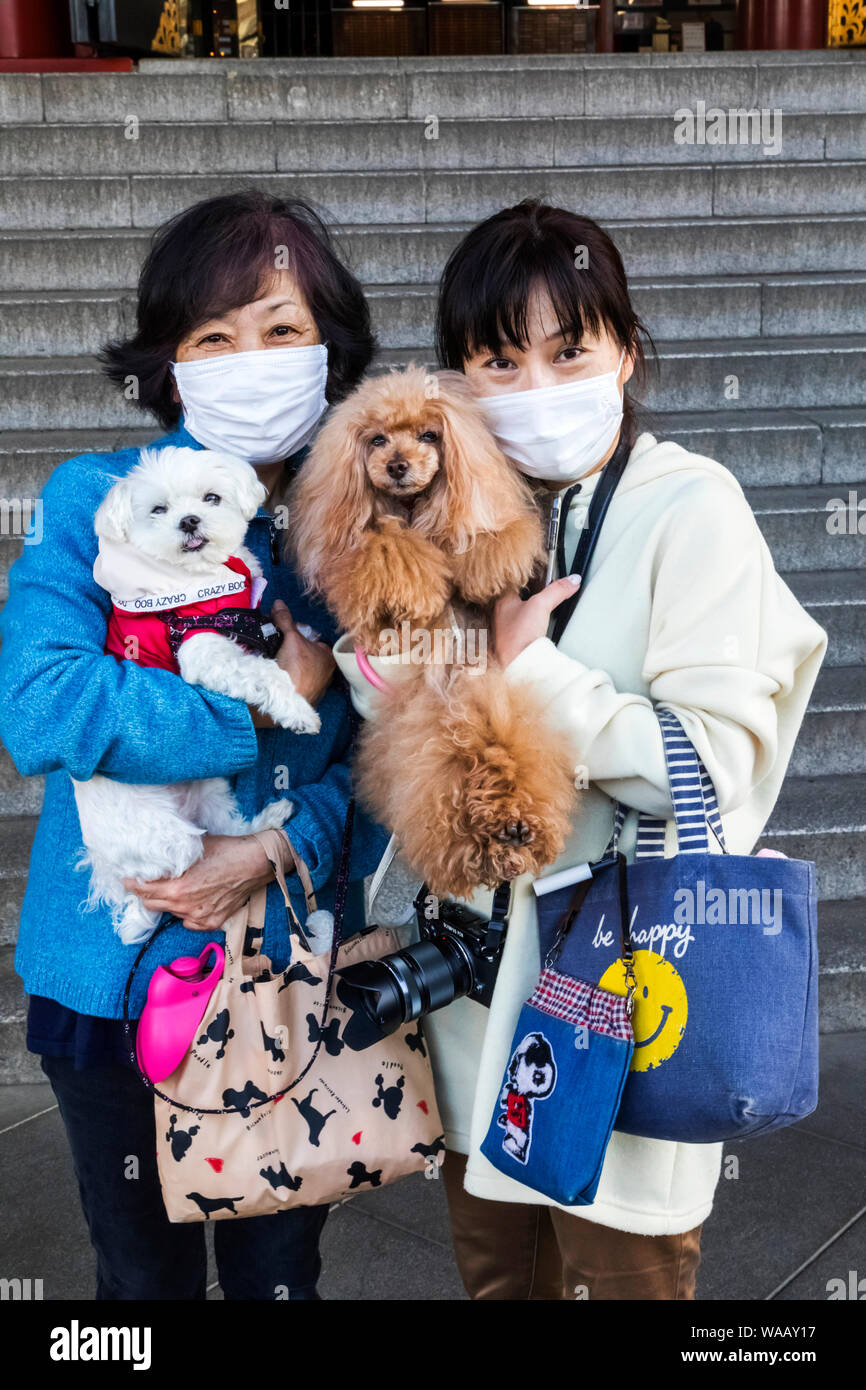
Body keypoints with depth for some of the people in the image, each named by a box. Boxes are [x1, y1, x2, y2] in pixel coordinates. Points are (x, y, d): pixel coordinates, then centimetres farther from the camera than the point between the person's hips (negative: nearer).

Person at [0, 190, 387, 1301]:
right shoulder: (95, 503, -9)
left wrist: (286, 845, -20)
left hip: (292, 969, 2)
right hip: (117, 970, -1)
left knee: (279, 1269, 21)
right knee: (143, 1273, 20)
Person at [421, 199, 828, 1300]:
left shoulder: (690, 507, -13)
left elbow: (717, 766, -21)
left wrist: (528, 672, -20)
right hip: (480, 964, 6)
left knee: (619, 1272, 13)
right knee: (494, 1273, 22)